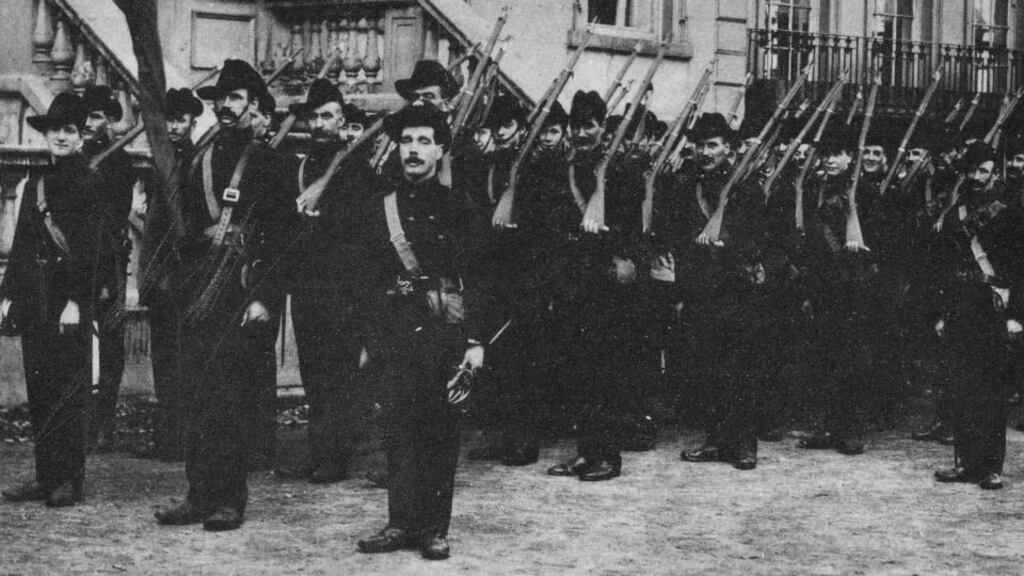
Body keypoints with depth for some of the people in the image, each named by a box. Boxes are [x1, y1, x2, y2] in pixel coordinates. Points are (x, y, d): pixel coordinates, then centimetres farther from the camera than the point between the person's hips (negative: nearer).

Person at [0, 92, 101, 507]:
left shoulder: (91, 184, -3)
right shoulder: (35, 185, 17)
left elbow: (89, 248, -10)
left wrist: (76, 301, -17)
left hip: (70, 301, -6)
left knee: (69, 391, -5)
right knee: (39, 390, 7)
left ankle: (69, 480, -1)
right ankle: (45, 476, 13)